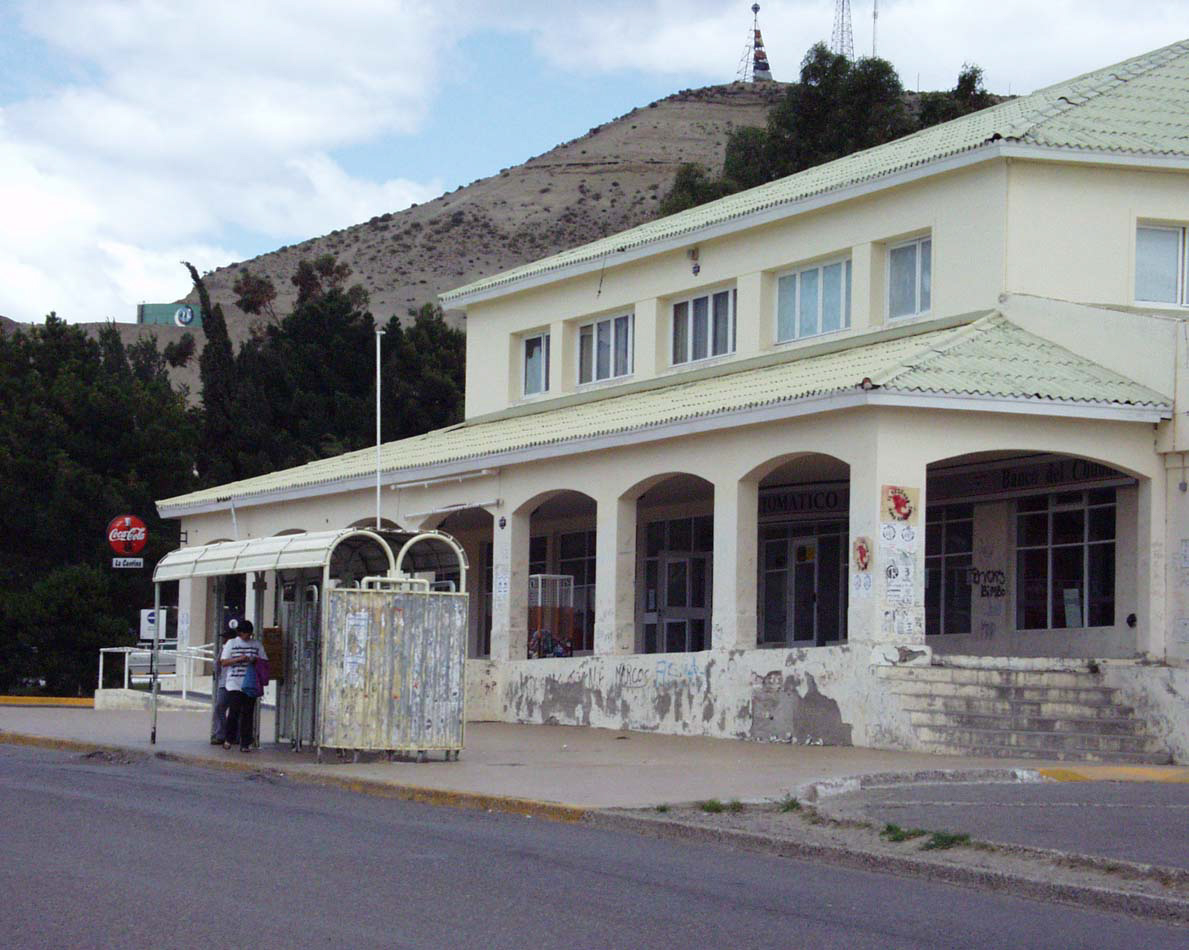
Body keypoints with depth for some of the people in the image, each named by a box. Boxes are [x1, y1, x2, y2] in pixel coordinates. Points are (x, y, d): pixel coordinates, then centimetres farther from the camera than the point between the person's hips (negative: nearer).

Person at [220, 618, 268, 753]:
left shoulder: (256, 644, 13)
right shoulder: (231, 643, 6)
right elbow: (224, 662, 0)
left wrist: (255, 660, -7)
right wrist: (239, 659, -14)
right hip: (234, 684, -2)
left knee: (248, 714, -1)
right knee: (234, 711, -9)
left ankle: (245, 743, 3)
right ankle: (229, 738, 11)